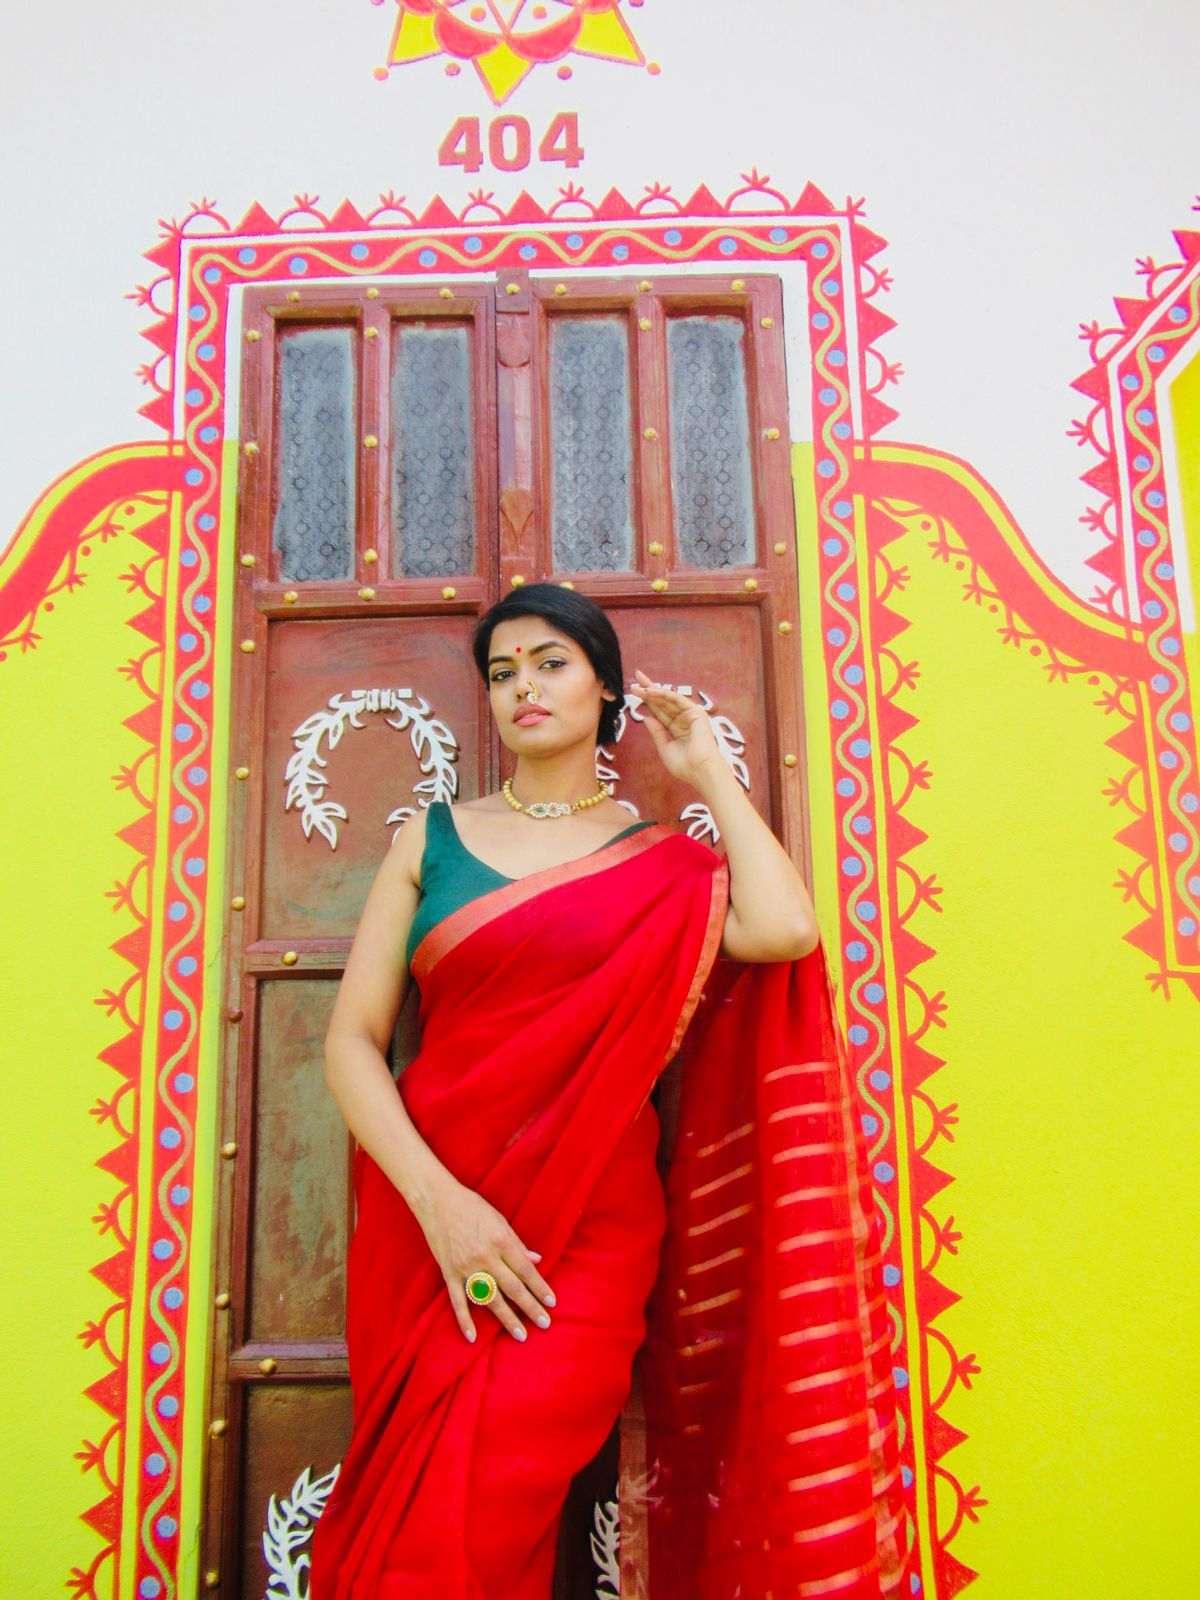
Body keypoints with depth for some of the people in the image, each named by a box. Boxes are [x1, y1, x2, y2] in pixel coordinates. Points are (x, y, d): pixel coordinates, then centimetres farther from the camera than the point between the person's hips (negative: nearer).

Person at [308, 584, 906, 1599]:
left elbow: (784, 931, -15)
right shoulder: (432, 839, 9)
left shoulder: (665, 865, 6)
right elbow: (353, 1038, 2)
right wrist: (439, 1200, -13)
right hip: (427, 1215, 2)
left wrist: (709, 771, -1)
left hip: (589, 1224, -1)